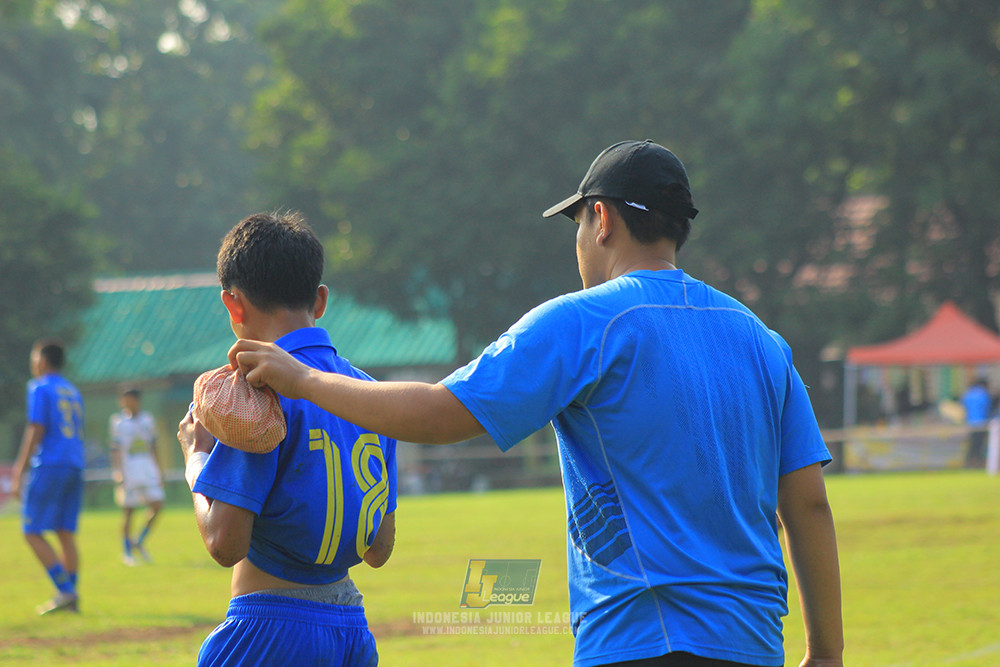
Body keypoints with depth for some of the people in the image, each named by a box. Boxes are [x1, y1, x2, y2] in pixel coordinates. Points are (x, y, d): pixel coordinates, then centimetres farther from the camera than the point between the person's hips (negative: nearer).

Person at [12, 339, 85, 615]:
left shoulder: (40, 388, -3)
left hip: (50, 467, -7)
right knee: (66, 533, 8)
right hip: (75, 468, 7)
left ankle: (65, 591, -14)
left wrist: (19, 475, -10)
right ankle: (71, 597, 4)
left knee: (33, 532, -4)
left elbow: (36, 432, -11)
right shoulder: (72, 391, 20)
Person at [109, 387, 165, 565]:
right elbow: (115, 450, -3)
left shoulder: (148, 420, 12)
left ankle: (139, 542, 10)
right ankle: (127, 552, 7)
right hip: (128, 468, -4)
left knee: (157, 505, -7)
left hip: (147, 468, 4)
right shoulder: (117, 421, 0)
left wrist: (159, 471, 14)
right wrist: (118, 472, -12)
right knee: (128, 510, -2)